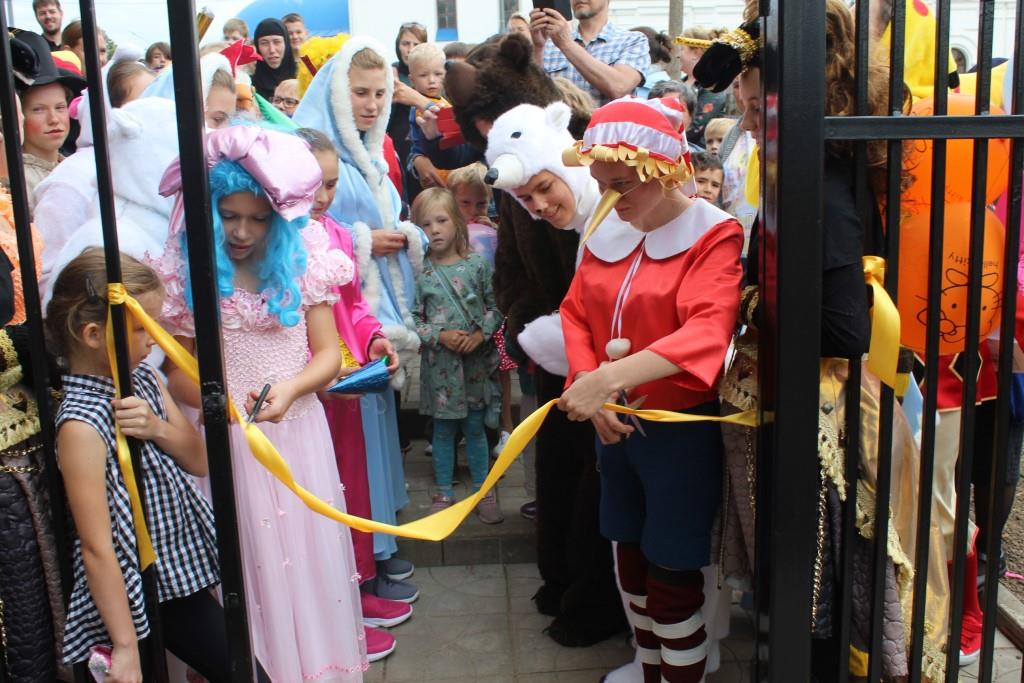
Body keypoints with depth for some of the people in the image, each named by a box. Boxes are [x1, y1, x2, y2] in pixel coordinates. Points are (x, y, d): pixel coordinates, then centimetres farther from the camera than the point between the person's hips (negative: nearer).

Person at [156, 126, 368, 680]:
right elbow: (176, 370, 0)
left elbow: (329, 354, -1)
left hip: (297, 433, 1)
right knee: (244, 559, 7)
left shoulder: (302, 262, -2)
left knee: (306, 553, 11)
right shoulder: (189, 274, -3)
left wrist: (291, 388, -19)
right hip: (225, 439, -1)